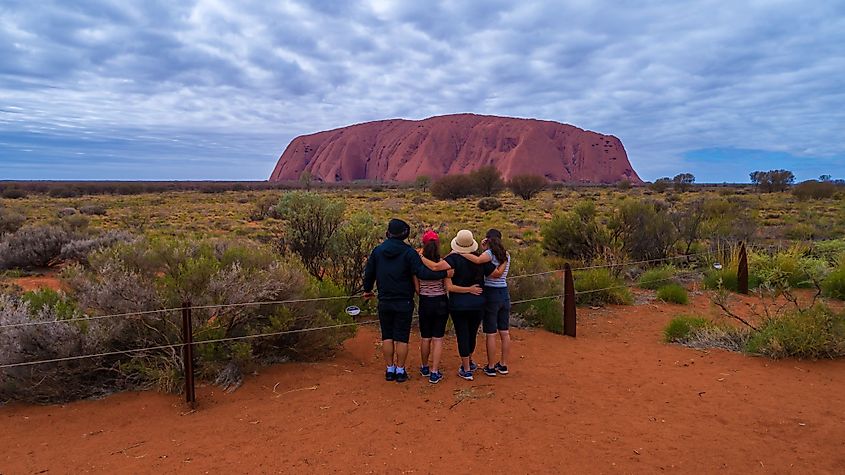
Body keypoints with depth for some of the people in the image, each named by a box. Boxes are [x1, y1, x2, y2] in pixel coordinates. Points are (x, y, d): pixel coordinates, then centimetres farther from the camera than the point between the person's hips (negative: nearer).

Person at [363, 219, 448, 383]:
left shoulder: (378, 251, 2)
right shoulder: (408, 252, -12)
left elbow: (369, 273, 10)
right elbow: (422, 273, -22)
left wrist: (367, 290, 26)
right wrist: (445, 273, -16)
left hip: (384, 302, 3)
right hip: (404, 303, -3)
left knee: (387, 337, 12)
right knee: (402, 337, 5)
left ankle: (390, 370, 18)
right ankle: (400, 371, 11)